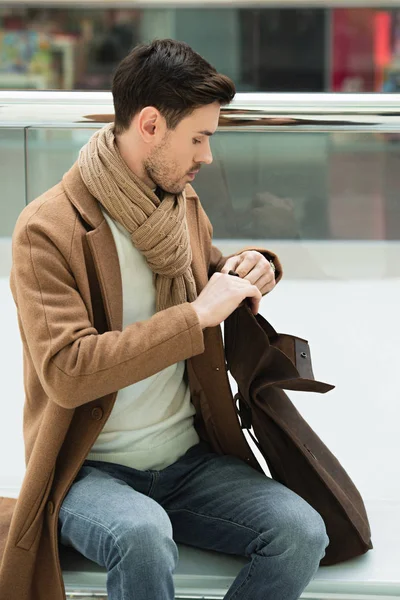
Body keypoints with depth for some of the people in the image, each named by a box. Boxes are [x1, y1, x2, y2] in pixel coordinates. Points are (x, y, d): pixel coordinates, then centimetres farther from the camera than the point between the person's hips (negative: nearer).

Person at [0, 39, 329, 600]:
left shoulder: (184, 203, 8)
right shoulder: (47, 229, -14)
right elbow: (67, 373, -23)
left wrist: (253, 266, 4)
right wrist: (197, 316, -22)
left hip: (190, 459, 6)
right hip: (91, 470, -6)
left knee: (301, 532, -19)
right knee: (144, 537, -38)